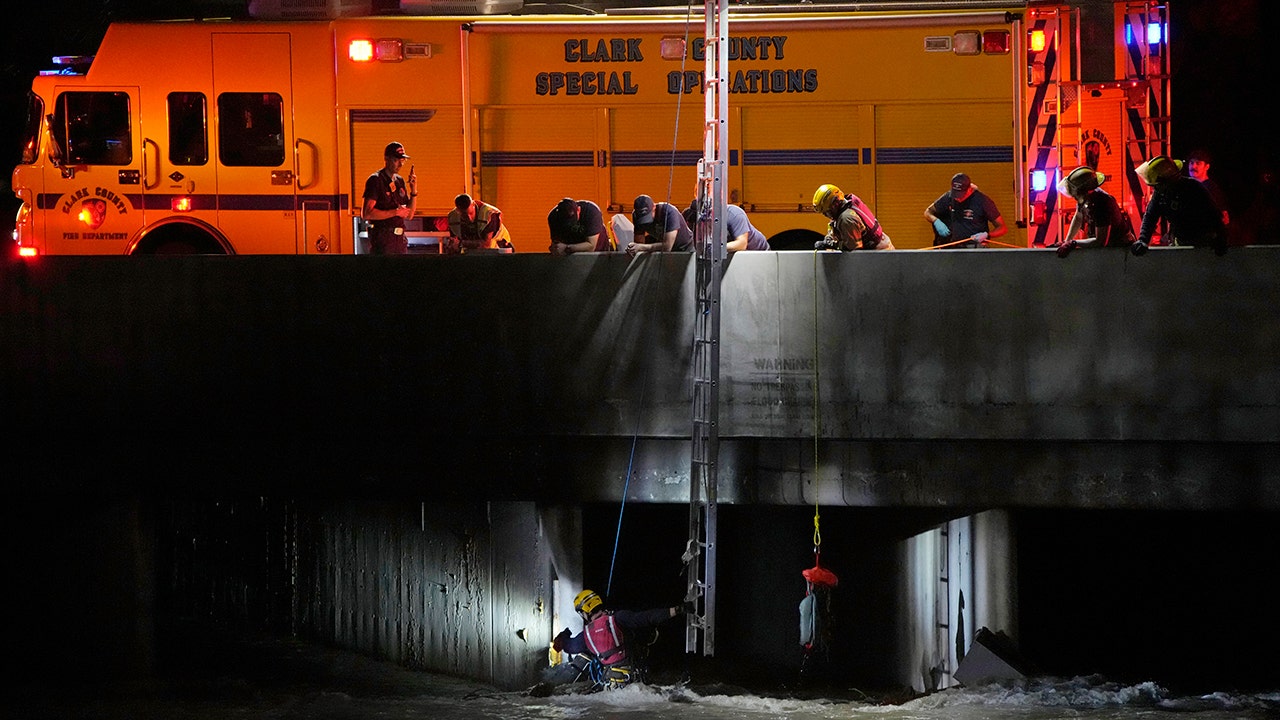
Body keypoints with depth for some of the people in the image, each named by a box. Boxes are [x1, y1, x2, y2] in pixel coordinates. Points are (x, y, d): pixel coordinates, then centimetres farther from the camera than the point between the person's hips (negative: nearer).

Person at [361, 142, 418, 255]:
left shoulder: (400, 181, 16)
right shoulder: (375, 180, -6)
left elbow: (409, 214, 17)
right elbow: (366, 214, -16)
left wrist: (414, 190, 4)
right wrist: (395, 212, -17)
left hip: (399, 238, 8)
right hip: (382, 238, -8)